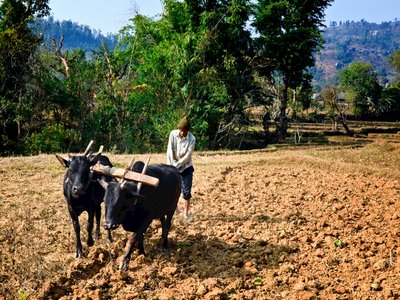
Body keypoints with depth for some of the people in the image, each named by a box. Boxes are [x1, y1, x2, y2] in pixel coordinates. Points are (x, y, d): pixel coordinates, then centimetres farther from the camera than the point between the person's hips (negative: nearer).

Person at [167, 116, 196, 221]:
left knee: (186, 191, -3)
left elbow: (187, 156, -18)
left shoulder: (192, 139, -19)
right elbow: (170, 150, -13)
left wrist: (177, 165, -22)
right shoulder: (173, 134, -12)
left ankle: (186, 214, 7)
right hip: (173, 166, 2)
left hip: (186, 167, -2)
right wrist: (171, 166, -20)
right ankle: (174, 208, 30)